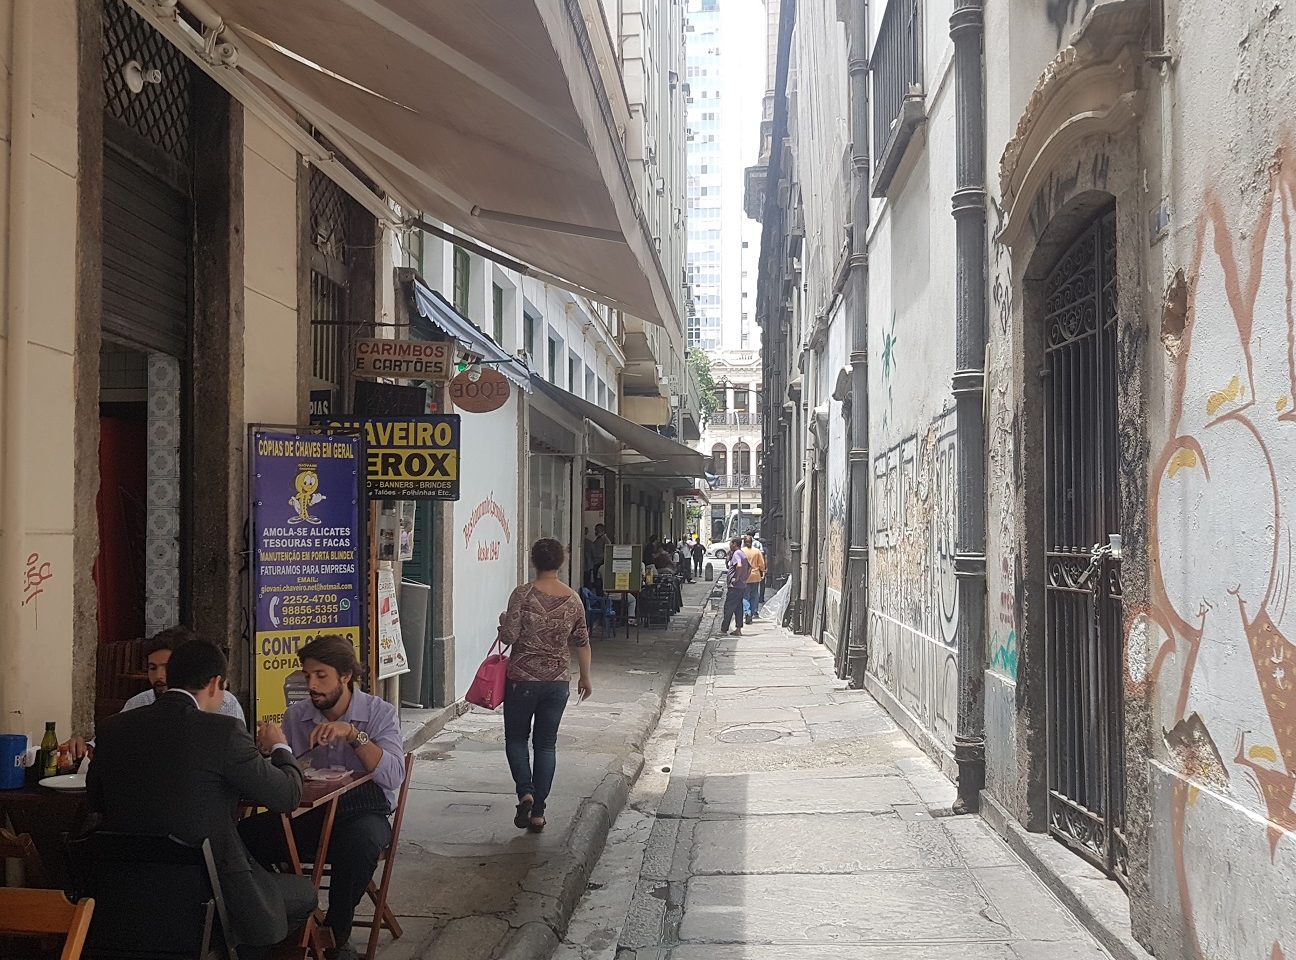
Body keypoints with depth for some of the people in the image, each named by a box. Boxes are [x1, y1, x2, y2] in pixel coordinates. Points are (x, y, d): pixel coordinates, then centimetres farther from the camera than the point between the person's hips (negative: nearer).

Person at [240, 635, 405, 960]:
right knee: (240, 836, -25)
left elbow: (393, 776, -16)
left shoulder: (379, 713, -2)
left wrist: (353, 735, -25)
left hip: (361, 811, -3)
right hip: (306, 812, 3)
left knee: (359, 841, -39)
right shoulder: (296, 715, 8)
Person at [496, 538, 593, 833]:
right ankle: (538, 811, 10)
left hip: (523, 679, -3)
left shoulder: (523, 594, -12)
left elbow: (508, 636, -15)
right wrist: (585, 677, 19)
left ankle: (525, 792, -8)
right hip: (558, 681, 3)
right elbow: (582, 643, 7)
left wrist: (504, 621, 7)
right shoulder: (573, 599, 1)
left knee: (516, 738, 13)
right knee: (546, 744, 10)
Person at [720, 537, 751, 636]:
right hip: (743, 586, 9)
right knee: (738, 608, 12)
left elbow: (739, 566, -31)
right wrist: (745, 578, 16)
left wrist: (737, 578, -22)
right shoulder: (743, 554, 15)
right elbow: (750, 567, 22)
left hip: (735, 586, -9)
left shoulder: (736, 554, -14)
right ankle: (738, 629, 12)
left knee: (728, 608, -4)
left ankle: (724, 630, -3)